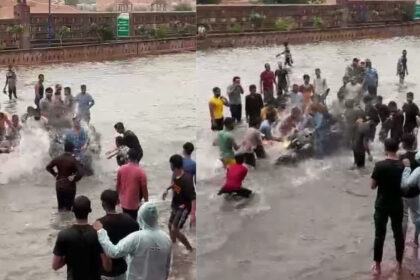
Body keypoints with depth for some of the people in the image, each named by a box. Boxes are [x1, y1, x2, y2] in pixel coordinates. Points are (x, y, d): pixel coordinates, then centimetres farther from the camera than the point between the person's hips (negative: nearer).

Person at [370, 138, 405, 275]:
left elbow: (373, 186, -11)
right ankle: (400, 264, 27)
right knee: (398, 234, 16)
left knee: (379, 235, 7)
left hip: (382, 206, -2)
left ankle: (377, 266, 13)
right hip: (397, 205, 3)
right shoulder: (403, 166, -7)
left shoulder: (380, 165, -17)